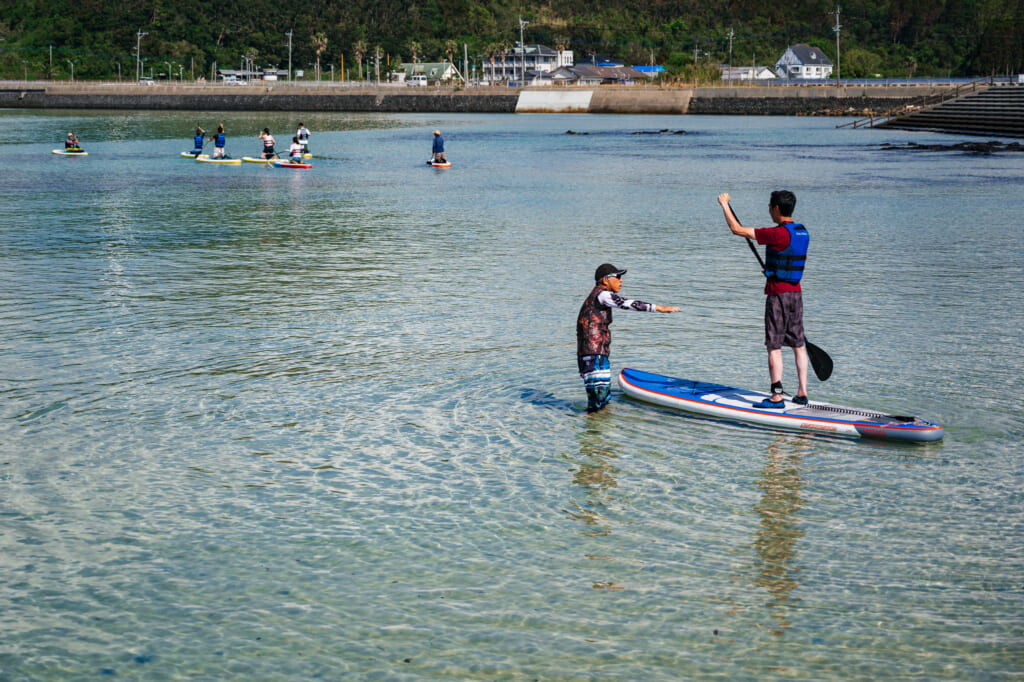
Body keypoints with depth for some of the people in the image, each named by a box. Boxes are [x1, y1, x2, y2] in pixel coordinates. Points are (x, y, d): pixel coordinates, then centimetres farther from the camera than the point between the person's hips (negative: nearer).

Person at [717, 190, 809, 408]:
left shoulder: (778, 233, -18)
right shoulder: (803, 232, 7)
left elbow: (737, 229, -16)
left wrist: (724, 204, -2)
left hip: (777, 294, -8)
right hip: (796, 292, 8)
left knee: (774, 346, -3)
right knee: (799, 345, 12)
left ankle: (777, 396, -4)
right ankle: (802, 393, 14)